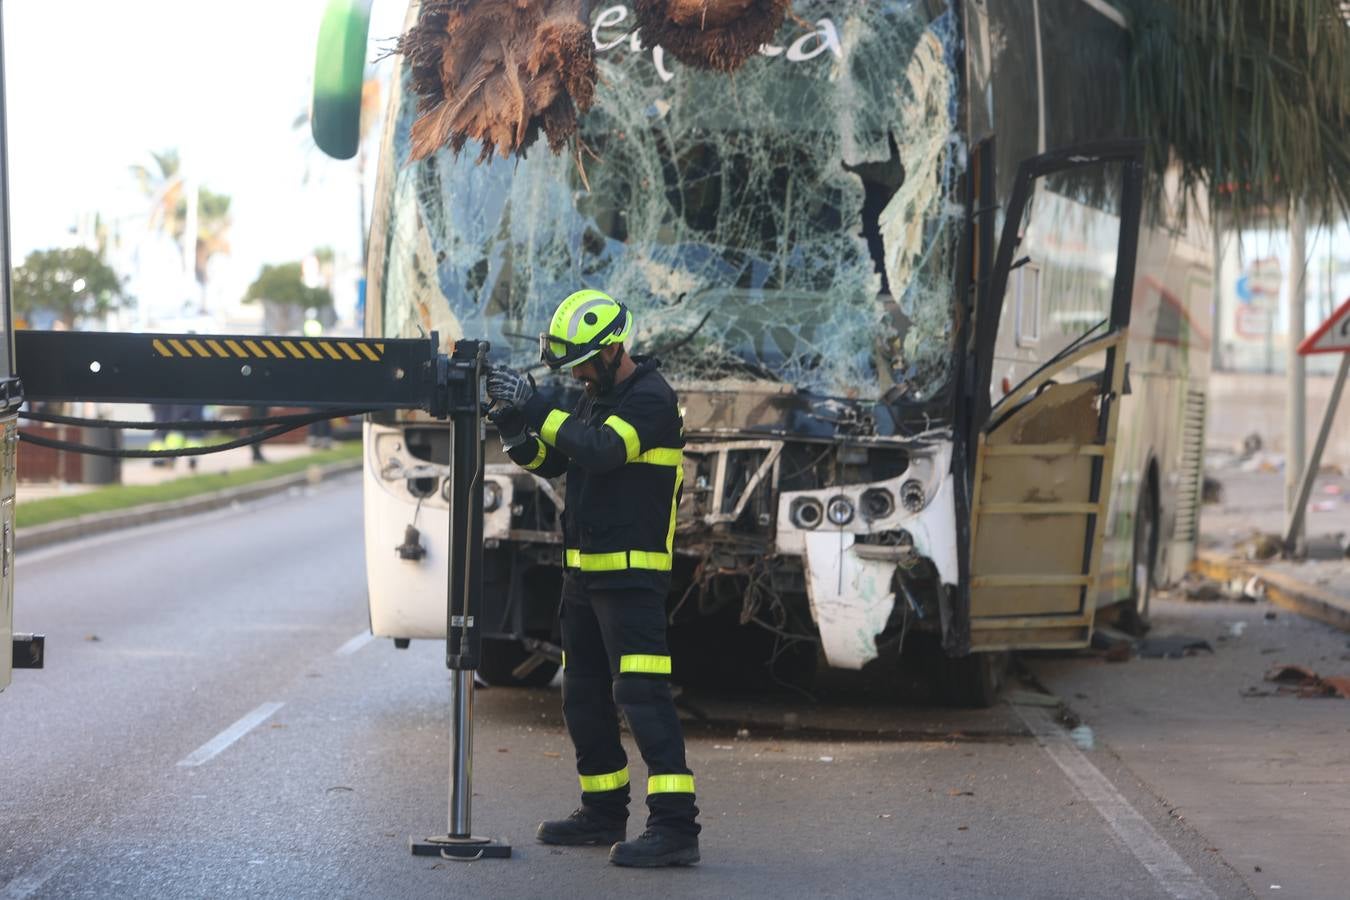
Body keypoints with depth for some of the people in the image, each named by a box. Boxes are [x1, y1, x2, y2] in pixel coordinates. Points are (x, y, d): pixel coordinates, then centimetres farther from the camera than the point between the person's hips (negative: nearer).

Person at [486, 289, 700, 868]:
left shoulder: (651, 400, -13)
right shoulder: (597, 397, 15)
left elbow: (601, 449, -29)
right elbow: (552, 463, 15)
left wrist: (535, 407, -27)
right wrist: (519, 434, -5)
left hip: (632, 575, -10)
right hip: (584, 569, 10)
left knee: (641, 694, -16)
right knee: (584, 697, 15)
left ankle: (675, 826, -20)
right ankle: (604, 812, 27)